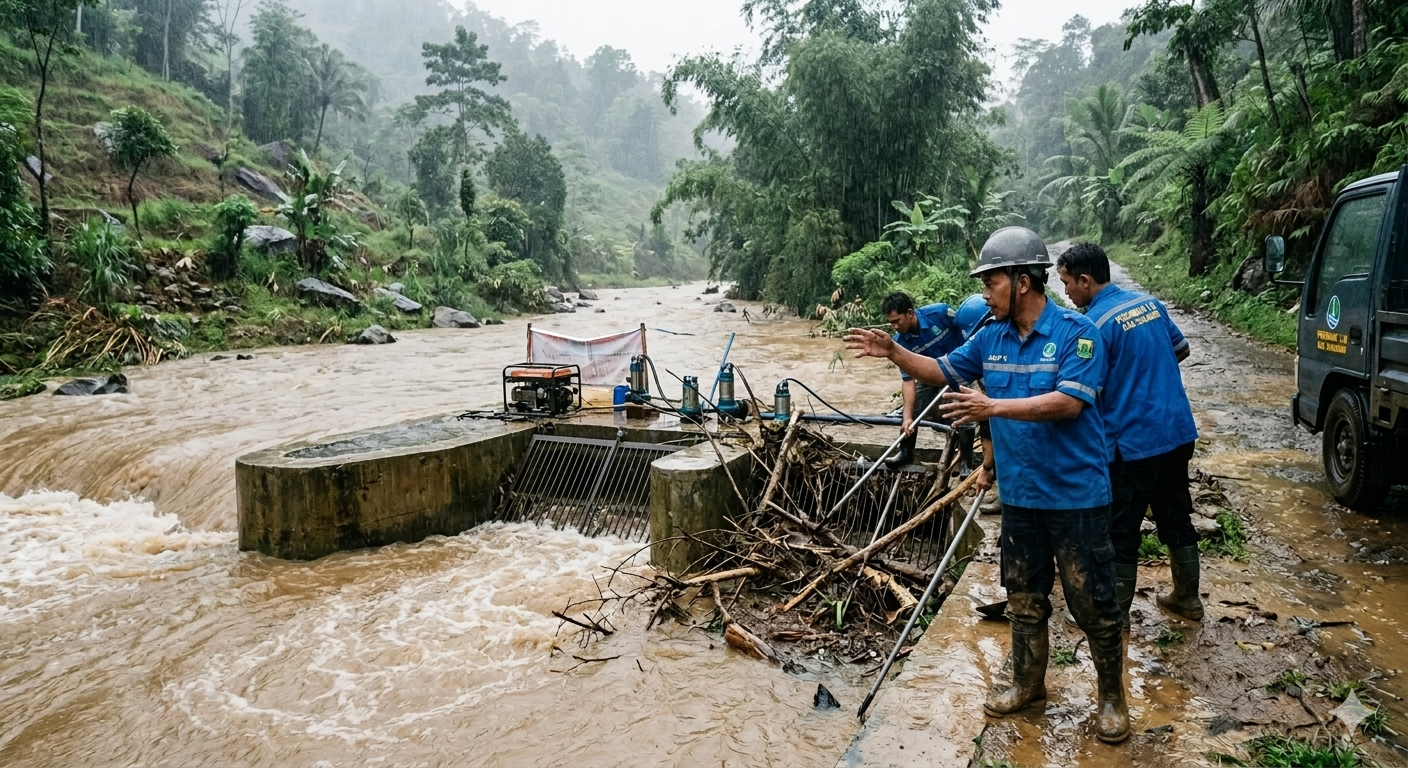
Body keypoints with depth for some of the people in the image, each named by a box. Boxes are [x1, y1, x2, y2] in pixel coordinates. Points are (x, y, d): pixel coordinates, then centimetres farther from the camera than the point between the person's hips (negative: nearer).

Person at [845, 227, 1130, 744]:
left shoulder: (1075, 332, -15)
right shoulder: (991, 337, 4)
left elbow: (1068, 402, -26)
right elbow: (942, 371, 13)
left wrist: (994, 406, -32)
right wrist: (893, 352, -2)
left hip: (1076, 496, -6)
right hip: (1020, 494, 6)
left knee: (1093, 602, 6)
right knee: (1024, 597, 18)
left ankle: (1111, 697, 25)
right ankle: (1028, 683, 36)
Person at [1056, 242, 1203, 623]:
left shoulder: (1094, 325, -17)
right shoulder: (1150, 303, 6)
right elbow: (1181, 350, 20)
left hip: (1131, 444, -8)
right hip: (1177, 433, 8)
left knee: (1120, 533, 4)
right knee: (1177, 518, 20)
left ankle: (1116, 613, 13)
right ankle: (1188, 598, 33)